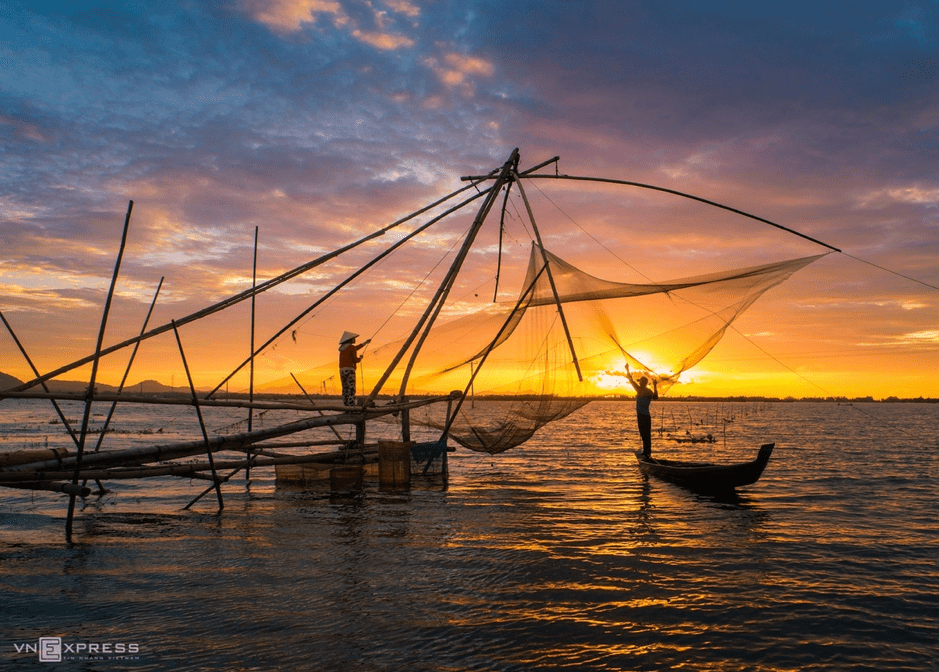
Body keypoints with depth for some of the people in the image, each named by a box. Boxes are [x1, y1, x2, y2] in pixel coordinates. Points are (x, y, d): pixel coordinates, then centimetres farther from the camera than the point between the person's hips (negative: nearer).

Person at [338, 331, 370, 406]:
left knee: (345, 389, 7)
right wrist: (360, 358, 15)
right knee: (351, 390, -11)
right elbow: (355, 360, -7)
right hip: (349, 370, -8)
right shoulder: (351, 347, -4)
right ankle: (352, 407, -19)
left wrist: (365, 343, 45)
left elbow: (356, 348, 35)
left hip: (342, 370, 8)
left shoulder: (343, 347, 20)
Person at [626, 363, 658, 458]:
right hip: (640, 415, 8)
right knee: (643, 435, 12)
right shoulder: (639, 390, 12)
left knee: (646, 435, -7)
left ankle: (648, 453, -7)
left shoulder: (648, 391, -9)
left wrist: (655, 387, -39)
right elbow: (631, 381, 19)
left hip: (646, 416, -8)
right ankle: (645, 452, 19)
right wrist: (627, 370, 20)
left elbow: (655, 397, -28)